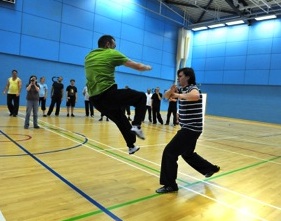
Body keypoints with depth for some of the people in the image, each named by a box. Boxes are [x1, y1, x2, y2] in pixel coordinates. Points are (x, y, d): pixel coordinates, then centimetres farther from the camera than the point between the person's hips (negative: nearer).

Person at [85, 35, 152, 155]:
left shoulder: (89, 56, 18)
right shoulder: (112, 53, 1)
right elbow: (137, 66, 6)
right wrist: (147, 67, 26)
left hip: (95, 98, 7)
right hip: (108, 93, -7)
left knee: (121, 120, 24)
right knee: (141, 97, 9)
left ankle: (131, 146, 32)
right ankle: (136, 125, -7)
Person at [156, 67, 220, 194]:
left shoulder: (192, 89, -16)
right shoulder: (182, 90, 11)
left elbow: (195, 96, -41)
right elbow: (166, 96, 14)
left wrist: (179, 95, -29)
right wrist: (171, 90, -8)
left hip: (192, 129, -10)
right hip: (188, 128, 10)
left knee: (169, 152, -12)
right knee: (187, 154, 25)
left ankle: (170, 185, -2)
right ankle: (210, 168, 44)